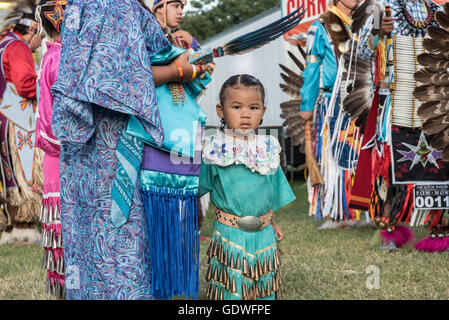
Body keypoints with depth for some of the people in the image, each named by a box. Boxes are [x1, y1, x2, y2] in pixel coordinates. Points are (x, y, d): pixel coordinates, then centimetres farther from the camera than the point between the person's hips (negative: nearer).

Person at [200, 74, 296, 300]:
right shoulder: (215, 150, -9)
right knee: (231, 289, 0)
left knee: (265, 287, 13)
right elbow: (199, 184, 1)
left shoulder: (266, 149, 4)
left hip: (263, 233, 4)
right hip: (230, 233, -4)